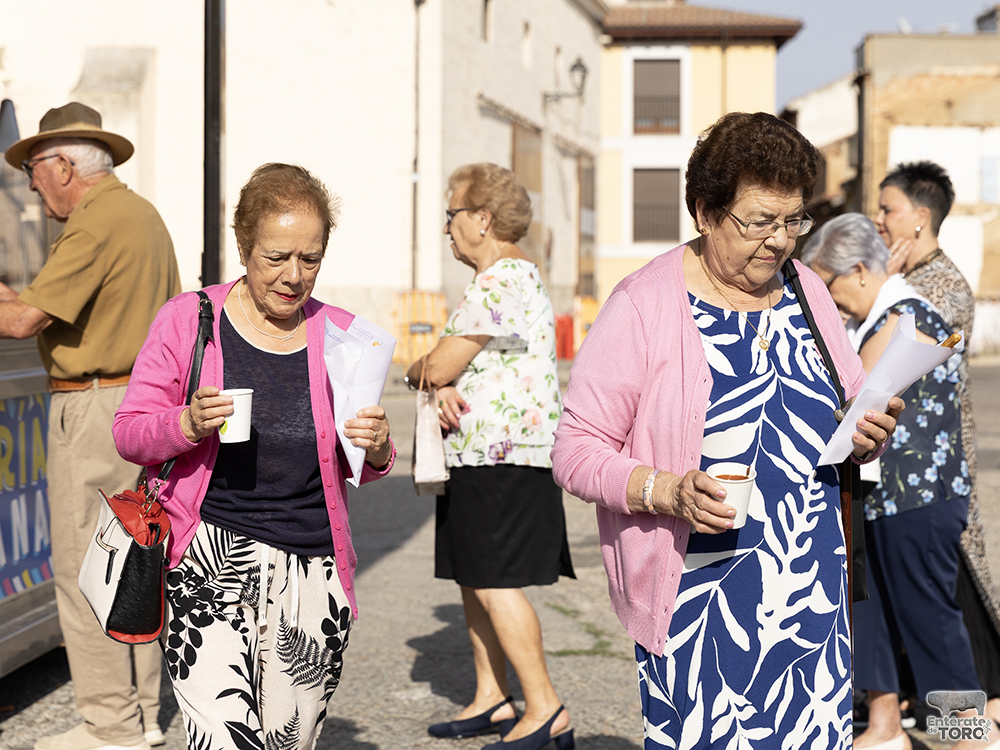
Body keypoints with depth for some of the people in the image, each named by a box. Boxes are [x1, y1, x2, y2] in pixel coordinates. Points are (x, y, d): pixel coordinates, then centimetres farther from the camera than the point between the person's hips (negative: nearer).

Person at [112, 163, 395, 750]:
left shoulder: (340, 334, 8)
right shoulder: (188, 319, 0)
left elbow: (363, 469, 14)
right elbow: (130, 432, 2)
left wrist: (377, 449, -10)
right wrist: (190, 423, -18)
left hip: (315, 571, 3)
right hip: (211, 567, -3)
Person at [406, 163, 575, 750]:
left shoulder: (505, 280, -15)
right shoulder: (512, 276, 20)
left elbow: (439, 365, -16)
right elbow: (454, 366, 15)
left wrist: (419, 370, 7)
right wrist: (443, 387, -8)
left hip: (505, 456, -11)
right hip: (480, 456, 11)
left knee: (494, 583, -11)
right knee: (474, 580, 13)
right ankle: (492, 700, 20)